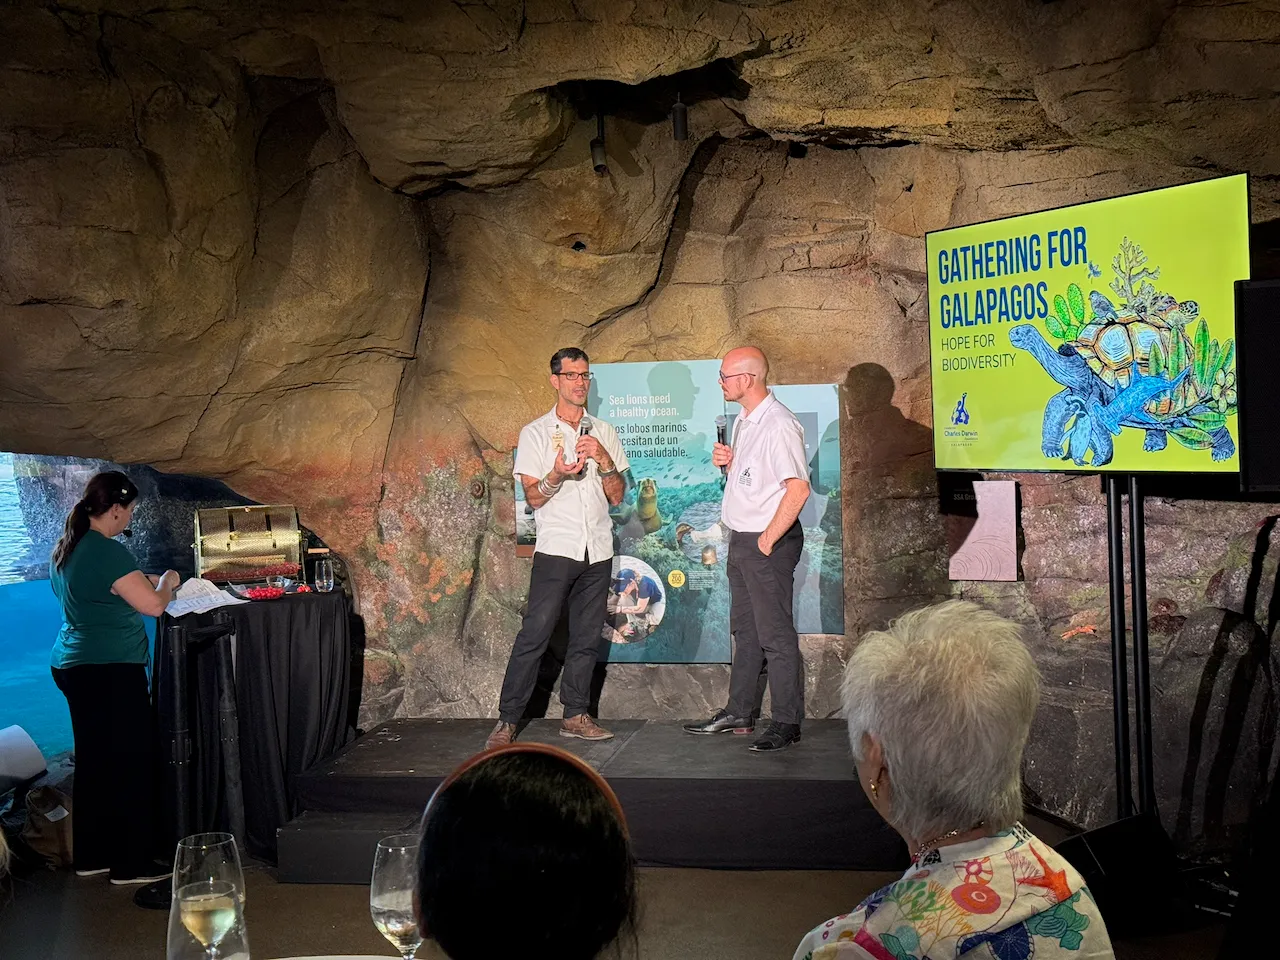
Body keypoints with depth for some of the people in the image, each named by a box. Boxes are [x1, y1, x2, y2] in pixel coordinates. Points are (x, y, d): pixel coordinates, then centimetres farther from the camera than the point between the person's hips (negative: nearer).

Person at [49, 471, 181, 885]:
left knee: (93, 761, 15)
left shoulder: (66, 548, 10)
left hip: (73, 665, 10)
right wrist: (166, 583, 0)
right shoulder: (109, 552, -19)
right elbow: (153, 606, -19)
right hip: (110, 671, -10)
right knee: (132, 764, -2)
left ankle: (91, 856, 22)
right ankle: (131, 864, 3)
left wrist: (141, 582, 23)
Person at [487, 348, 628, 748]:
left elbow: (617, 496, 11)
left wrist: (604, 459, -6)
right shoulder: (536, 432, 4)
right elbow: (533, 498, -1)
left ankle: (575, 715, 15)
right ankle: (507, 720, -5)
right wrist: (556, 475, -21)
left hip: (598, 550, 4)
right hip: (556, 548, -4)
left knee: (587, 637, 6)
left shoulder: (604, 432, 14)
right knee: (534, 635, -10)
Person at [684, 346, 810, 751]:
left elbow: (798, 488, -23)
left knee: (776, 634, -3)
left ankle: (787, 723, 5)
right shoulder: (743, 421, 13)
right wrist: (727, 462, 4)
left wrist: (768, 539, -20)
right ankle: (740, 713, 26)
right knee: (745, 630, 16)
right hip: (741, 540, 10)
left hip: (770, 542, -10)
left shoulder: (779, 425, -17)